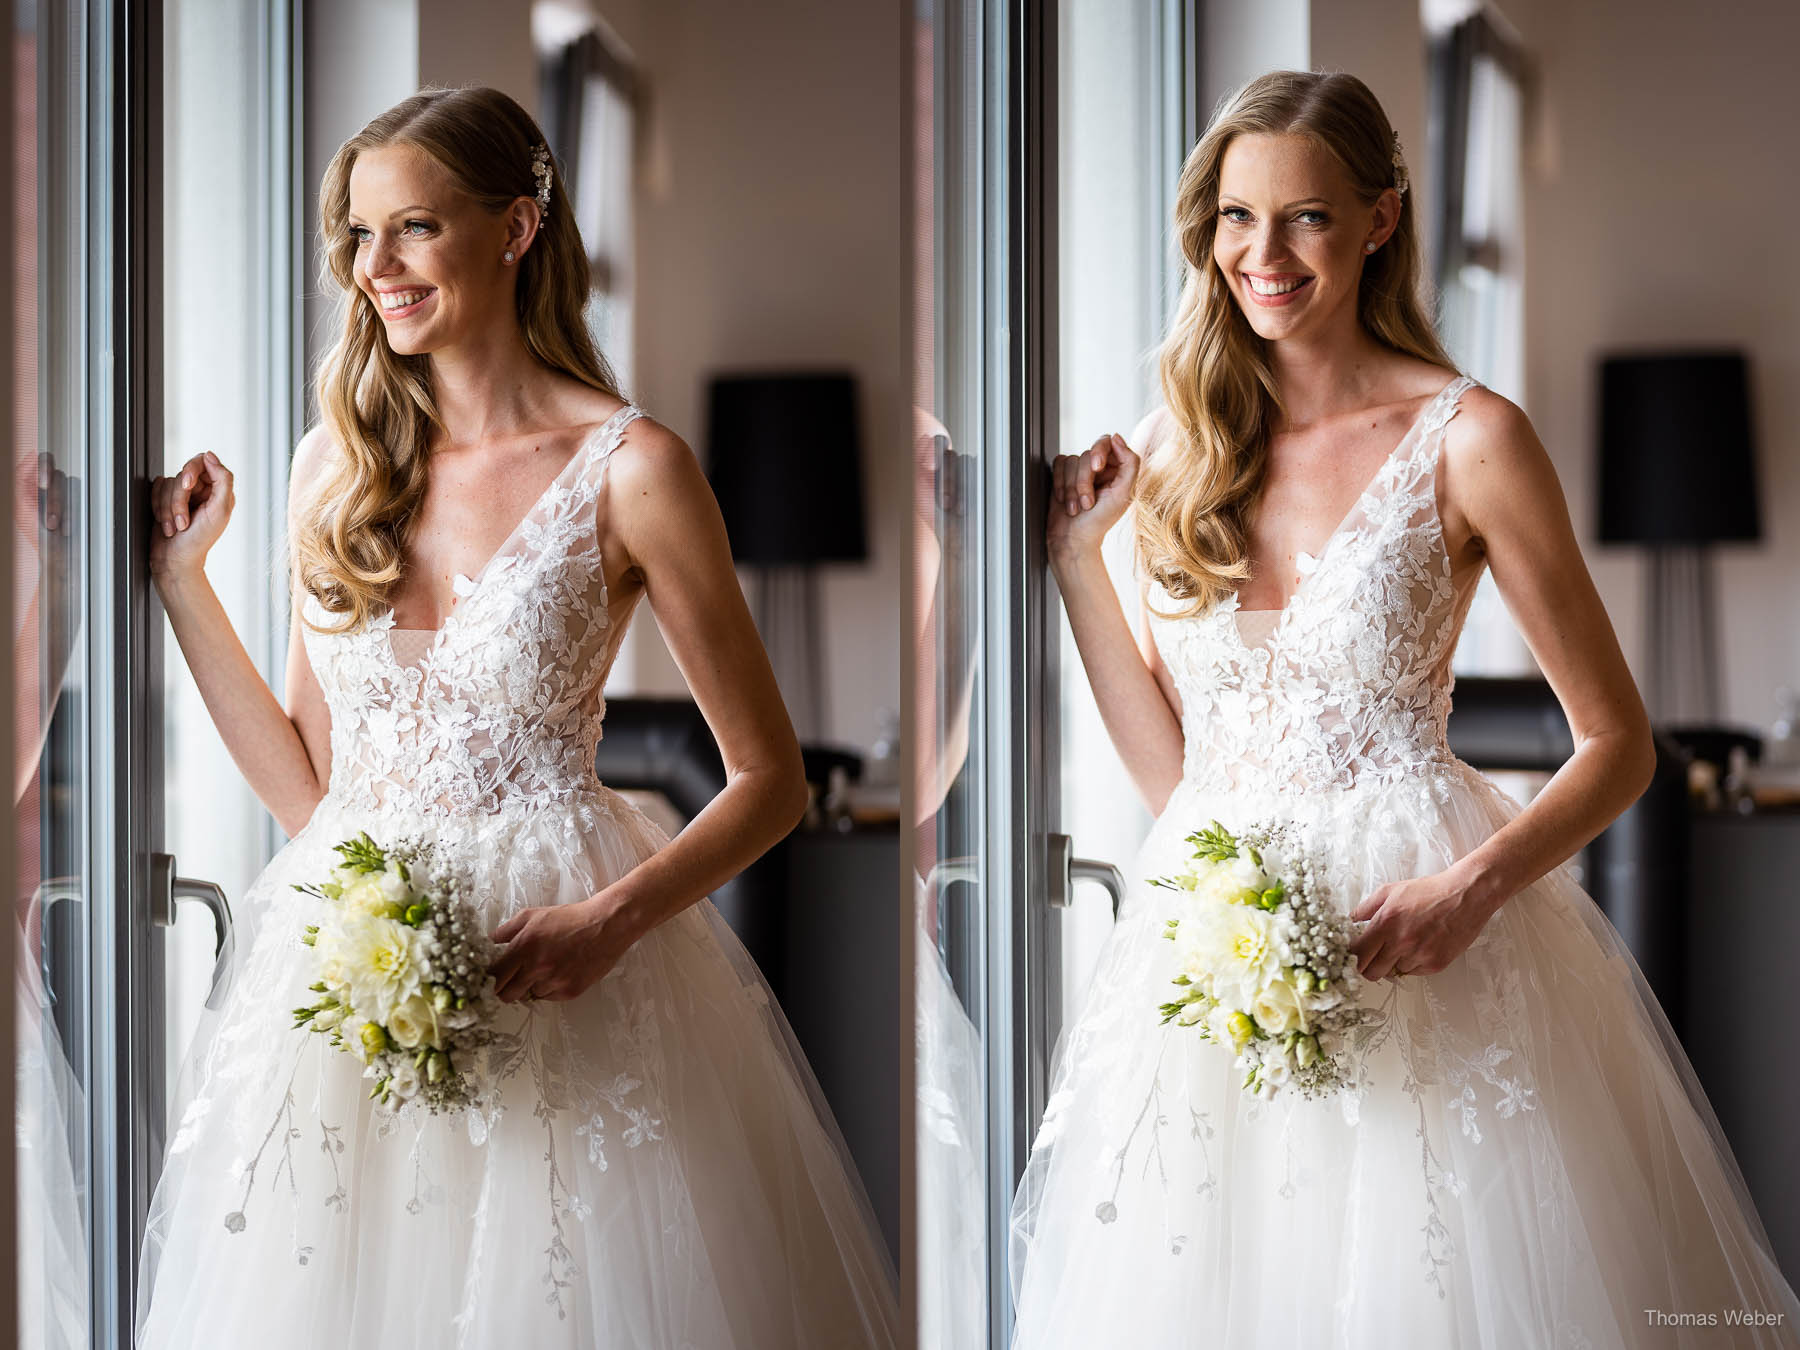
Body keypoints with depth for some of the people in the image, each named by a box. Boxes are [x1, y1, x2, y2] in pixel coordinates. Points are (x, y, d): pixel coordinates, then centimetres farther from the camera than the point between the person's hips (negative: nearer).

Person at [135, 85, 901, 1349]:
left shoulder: (629, 468, -7)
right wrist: (180, 579, 8)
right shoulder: (337, 462, 8)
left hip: (545, 967, -4)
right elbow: (309, 787, 11)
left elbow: (771, 779, -5)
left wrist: (611, 921, -19)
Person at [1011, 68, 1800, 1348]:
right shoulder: (1175, 450, 8)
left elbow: (1618, 744, -3)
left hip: (1407, 939, -4)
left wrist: (1471, 892, -19)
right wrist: (1074, 556, 5)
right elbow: (1171, 767, 10)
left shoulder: (1466, 441, -6)